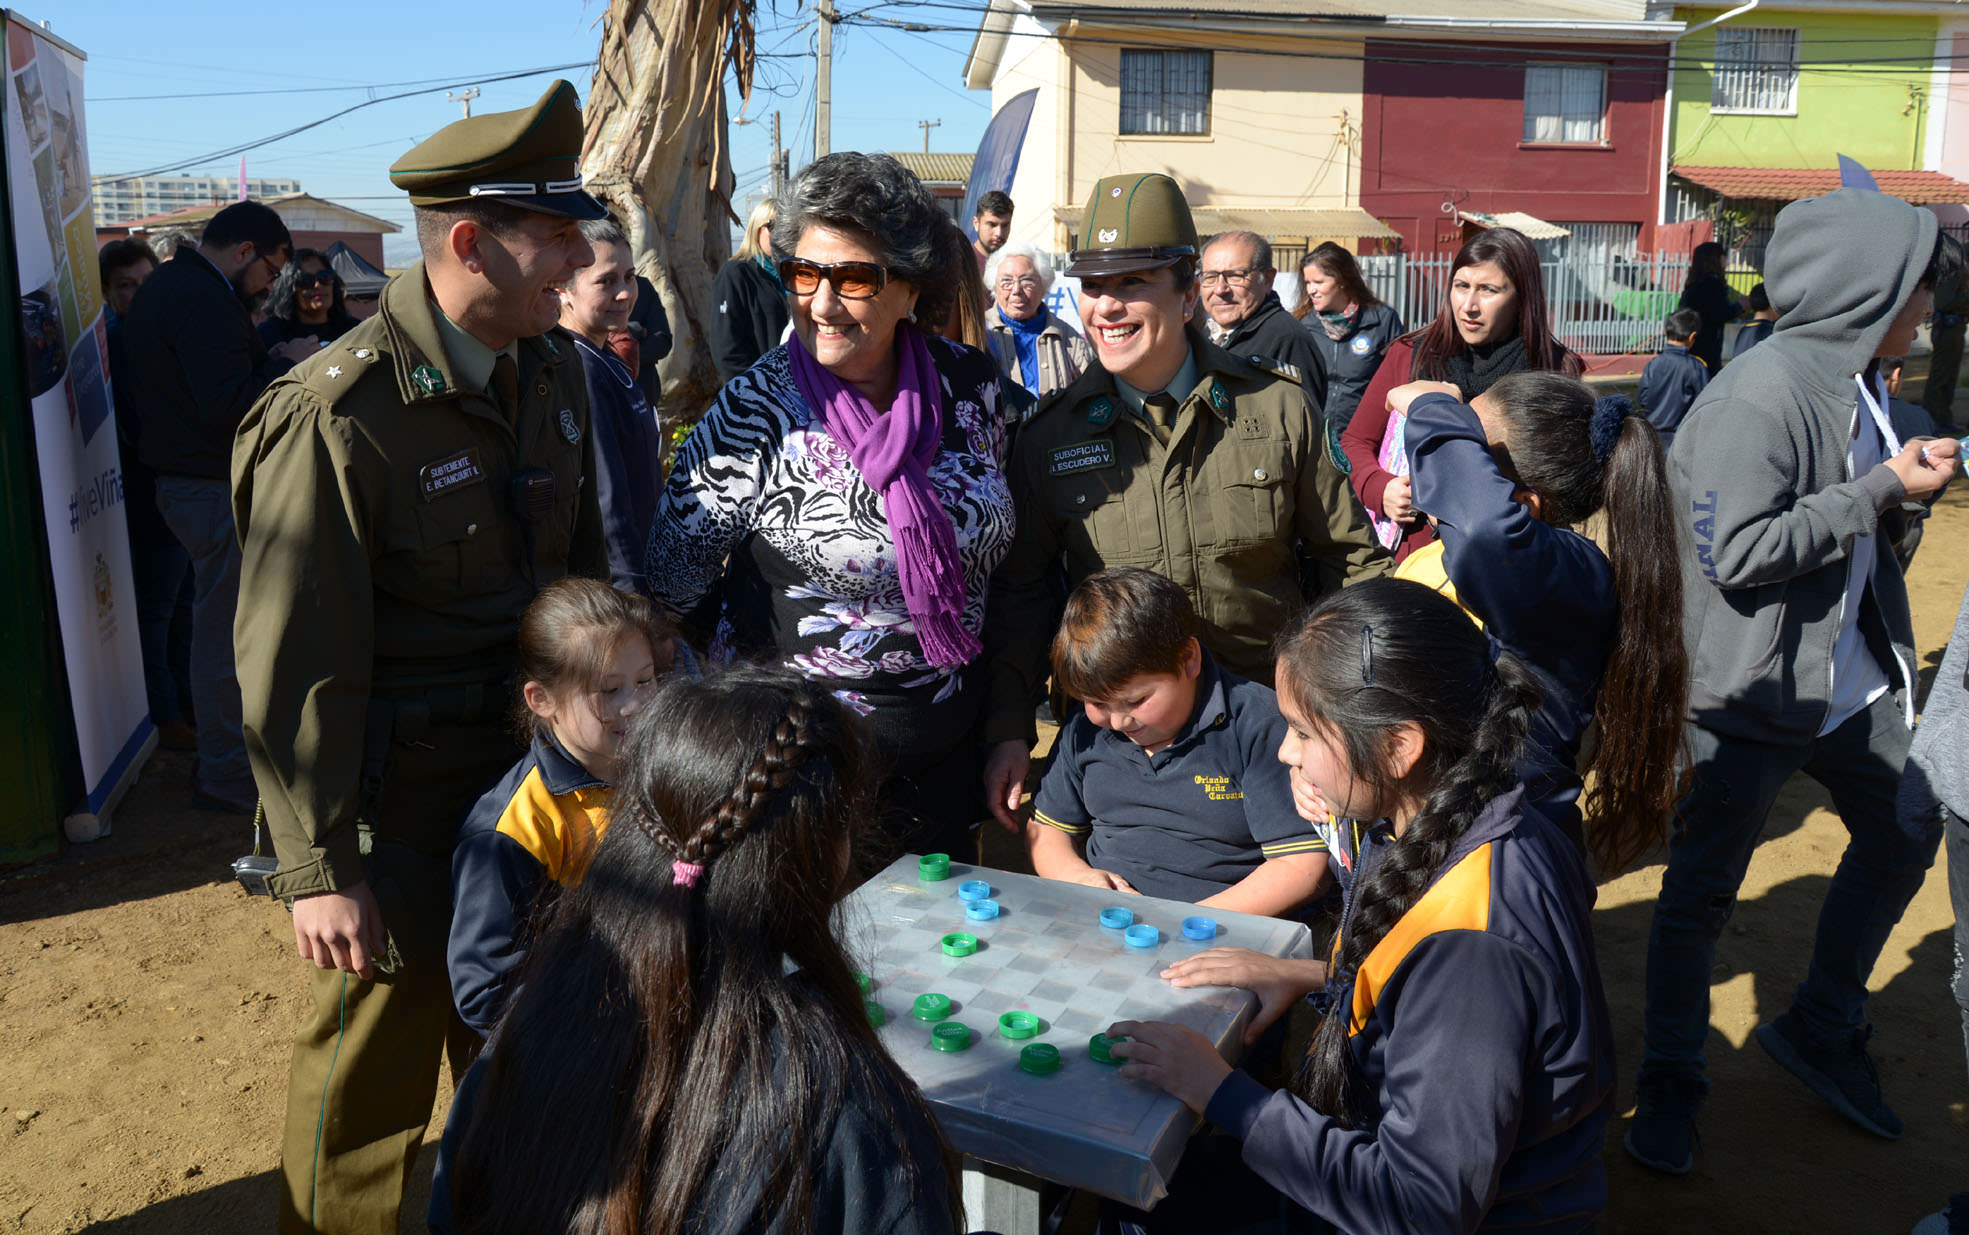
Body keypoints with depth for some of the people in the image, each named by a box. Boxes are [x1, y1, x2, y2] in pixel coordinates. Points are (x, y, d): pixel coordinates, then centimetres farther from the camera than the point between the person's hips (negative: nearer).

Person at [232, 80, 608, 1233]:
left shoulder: (554, 367, 0)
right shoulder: (337, 415, -21)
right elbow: (296, 663, -18)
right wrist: (319, 870, -14)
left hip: (530, 762, 7)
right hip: (395, 798, -6)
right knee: (373, 1061, 11)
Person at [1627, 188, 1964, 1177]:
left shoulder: (1857, 381, 7)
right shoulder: (1761, 393, -21)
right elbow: (1737, 551, -26)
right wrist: (1886, 487, -20)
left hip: (1851, 678, 9)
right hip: (1747, 689, -9)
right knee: (1702, 892, 3)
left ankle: (1821, 1029, 39)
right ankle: (1669, 1078, 22)